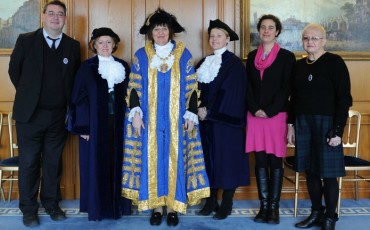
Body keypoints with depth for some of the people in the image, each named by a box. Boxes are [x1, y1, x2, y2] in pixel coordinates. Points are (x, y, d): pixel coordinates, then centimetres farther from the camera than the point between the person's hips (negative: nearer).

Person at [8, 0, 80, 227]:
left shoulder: (73, 46, 4)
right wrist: (28, 95, 8)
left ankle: (51, 203, 26)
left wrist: (70, 107, 5)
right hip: (30, 114, -2)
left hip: (59, 115, 2)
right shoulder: (26, 41, -1)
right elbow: (14, 71, 7)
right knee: (29, 163, 6)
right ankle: (29, 208, 19)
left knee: (54, 162, 11)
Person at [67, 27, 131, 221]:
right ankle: (96, 206, 15)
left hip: (118, 124, 3)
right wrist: (83, 126, -10)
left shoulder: (123, 66, 8)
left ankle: (118, 204, 20)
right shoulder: (87, 67, -1)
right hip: (95, 124, -2)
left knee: (117, 163, 8)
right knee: (95, 165, 3)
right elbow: (79, 98, -3)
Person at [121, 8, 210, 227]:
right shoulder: (141, 55, 4)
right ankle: (156, 206, 14)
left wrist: (191, 115, -5)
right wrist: (135, 113, -7)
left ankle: (173, 207, 13)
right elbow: (134, 88, 3)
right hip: (150, 119, 1)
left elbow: (192, 88, 2)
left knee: (174, 159, 3)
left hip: (176, 120, 0)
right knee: (152, 160, 3)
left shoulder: (184, 54, 3)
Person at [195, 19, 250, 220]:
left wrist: (209, 111, -15)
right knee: (209, 159, 8)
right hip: (206, 120, 6)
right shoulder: (204, 63, 14)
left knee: (226, 158, 0)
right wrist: (199, 109, -4)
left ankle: (226, 204, 10)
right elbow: (196, 90, 12)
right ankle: (211, 201, 18)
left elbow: (229, 92, -14)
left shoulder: (234, 63, -6)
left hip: (225, 120, -6)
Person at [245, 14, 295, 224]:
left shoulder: (287, 56, 2)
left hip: (277, 115, -3)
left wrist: (269, 111, -13)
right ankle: (264, 205, 12)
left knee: (275, 161, 1)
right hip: (255, 115, 3)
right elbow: (248, 86, 9)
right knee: (260, 161, 5)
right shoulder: (252, 56, 13)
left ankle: (274, 206, 8)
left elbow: (286, 88, -5)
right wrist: (255, 109, -6)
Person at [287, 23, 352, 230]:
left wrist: (338, 130, -14)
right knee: (310, 170, 10)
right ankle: (316, 213, 25)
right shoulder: (299, 65, 10)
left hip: (326, 123, -5)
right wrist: (291, 124, 10)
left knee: (328, 172, 1)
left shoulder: (335, 62, -6)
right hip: (303, 123, 5)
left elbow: (344, 99, -9)